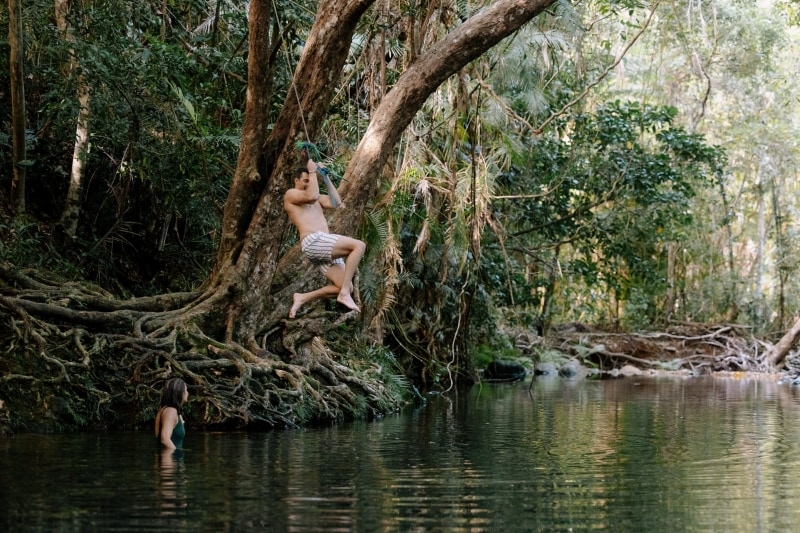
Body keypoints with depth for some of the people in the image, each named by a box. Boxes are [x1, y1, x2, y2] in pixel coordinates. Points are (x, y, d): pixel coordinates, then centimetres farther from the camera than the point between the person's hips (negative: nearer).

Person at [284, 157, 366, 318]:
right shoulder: (291, 194, 7)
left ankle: (302, 298, 5)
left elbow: (336, 203, 17)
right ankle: (344, 294, -24)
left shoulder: (317, 197, 31)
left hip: (324, 247, 9)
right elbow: (312, 196, -13)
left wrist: (325, 177, 18)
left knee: (346, 288, -1)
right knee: (359, 246, -21)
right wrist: (312, 172, -1)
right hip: (313, 242, -9)